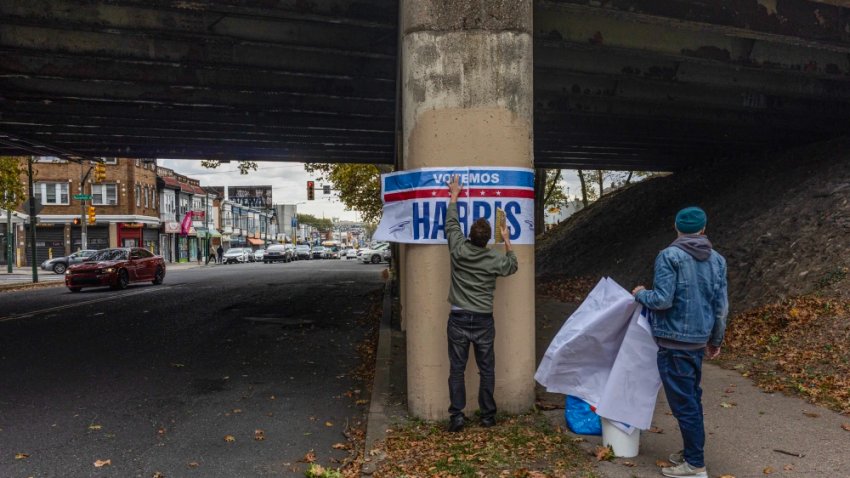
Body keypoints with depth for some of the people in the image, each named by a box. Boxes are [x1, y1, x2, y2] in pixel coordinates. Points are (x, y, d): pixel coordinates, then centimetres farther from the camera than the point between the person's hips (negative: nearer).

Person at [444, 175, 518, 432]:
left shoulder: (458, 250, -8)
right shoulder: (494, 259, -7)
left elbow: (451, 223, 8)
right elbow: (512, 266, 16)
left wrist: (454, 195, 19)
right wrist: (507, 241, 23)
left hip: (458, 319, 0)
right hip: (483, 321, 0)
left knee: (457, 369, 5)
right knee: (486, 369, 11)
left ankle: (457, 415, 3)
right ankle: (488, 414, 17)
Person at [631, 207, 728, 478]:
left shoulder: (670, 256, -13)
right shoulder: (717, 260, 7)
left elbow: (662, 300, -19)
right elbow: (721, 306, 10)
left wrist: (641, 294, 1)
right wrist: (716, 340, 21)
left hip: (674, 340, -7)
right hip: (699, 340, 7)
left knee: (683, 402, 0)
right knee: (692, 398, 18)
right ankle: (691, 453, 29)